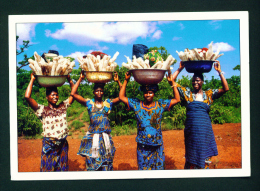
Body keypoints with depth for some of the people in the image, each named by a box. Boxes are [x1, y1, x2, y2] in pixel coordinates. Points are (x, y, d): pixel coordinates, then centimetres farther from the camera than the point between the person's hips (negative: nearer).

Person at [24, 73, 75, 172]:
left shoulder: (63, 107, 5)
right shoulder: (42, 110, -7)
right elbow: (27, 97, -18)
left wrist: (69, 79, 1)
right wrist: (32, 79, -12)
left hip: (63, 144, 3)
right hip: (49, 145, -3)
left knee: (63, 168, 13)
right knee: (48, 168, 5)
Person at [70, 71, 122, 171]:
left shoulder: (108, 103, 7)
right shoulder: (89, 103, 4)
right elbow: (73, 93, -3)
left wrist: (118, 81, -3)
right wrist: (80, 79, -1)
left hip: (106, 138, 1)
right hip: (92, 138, -1)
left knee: (106, 164, 5)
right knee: (92, 164, 1)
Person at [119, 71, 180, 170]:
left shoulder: (161, 105, 2)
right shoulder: (137, 105, 2)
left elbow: (177, 99, 1)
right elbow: (121, 97, 3)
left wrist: (172, 83, -4)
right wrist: (126, 80, -1)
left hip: (157, 145, 0)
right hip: (142, 146, 0)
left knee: (158, 167, 7)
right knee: (143, 168, 8)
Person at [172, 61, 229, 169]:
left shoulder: (209, 94, 6)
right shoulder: (188, 93, 5)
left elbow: (225, 88, -7)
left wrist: (219, 72, -10)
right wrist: (180, 69, -1)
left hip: (205, 131, 1)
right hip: (191, 130, 0)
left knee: (204, 158, 8)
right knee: (191, 158, 8)